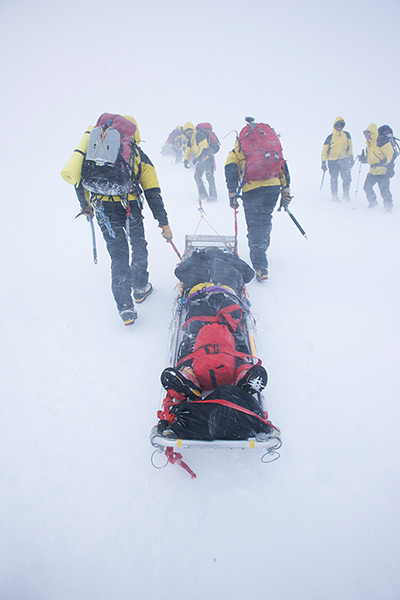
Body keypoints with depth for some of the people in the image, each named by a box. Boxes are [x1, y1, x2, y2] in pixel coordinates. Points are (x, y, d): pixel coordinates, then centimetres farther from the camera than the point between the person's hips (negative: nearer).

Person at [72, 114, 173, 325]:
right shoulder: (139, 156, 11)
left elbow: (80, 181, 18)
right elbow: (153, 193, 5)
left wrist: (85, 206, 33)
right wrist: (164, 223, 5)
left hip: (102, 210, 2)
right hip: (129, 207, -2)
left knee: (118, 256, 10)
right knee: (139, 247, 22)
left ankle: (125, 308, 8)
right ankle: (140, 288, 37)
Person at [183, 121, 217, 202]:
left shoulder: (199, 136, -15)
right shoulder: (189, 140, 10)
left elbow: (204, 148, -23)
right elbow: (188, 151, 11)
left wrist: (196, 158, -27)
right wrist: (186, 160, -8)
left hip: (207, 158, -9)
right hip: (199, 160, 9)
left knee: (209, 177, -14)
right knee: (197, 176, 5)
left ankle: (213, 196, -12)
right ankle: (203, 194, 14)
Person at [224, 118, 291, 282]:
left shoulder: (238, 148, 17)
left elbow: (231, 171, 3)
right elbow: (283, 167, 18)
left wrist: (232, 195, 1)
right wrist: (286, 191, 17)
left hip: (251, 189, -3)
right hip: (273, 187, 3)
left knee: (255, 226, -2)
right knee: (266, 221, 22)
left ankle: (261, 267, -10)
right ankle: (262, 249, 40)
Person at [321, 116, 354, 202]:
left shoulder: (346, 135, 5)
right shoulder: (330, 137, -4)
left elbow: (350, 147, 16)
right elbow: (324, 151, -1)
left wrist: (351, 158, 16)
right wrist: (323, 163, -5)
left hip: (344, 160, 2)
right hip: (332, 161, -2)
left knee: (347, 178, -6)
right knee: (334, 179, -3)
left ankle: (346, 194, 12)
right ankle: (334, 195, 13)